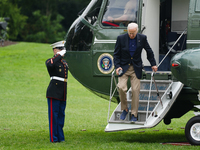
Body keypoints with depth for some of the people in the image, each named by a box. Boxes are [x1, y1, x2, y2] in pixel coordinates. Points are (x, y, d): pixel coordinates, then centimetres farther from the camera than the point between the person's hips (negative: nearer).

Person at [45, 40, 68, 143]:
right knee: (53, 115, -4)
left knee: (61, 115, 10)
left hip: (62, 94, 7)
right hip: (54, 93, -7)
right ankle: (53, 138, -1)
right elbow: (50, 65, -30)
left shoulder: (64, 62, 18)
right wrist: (59, 55, -22)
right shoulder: (51, 61, -6)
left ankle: (60, 137, 16)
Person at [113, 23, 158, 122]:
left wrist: (153, 64, 13)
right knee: (121, 88, -18)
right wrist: (117, 67, -12)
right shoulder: (121, 38, -6)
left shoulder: (142, 38, -3)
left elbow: (149, 51, 12)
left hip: (136, 69, 1)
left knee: (135, 91, -4)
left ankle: (134, 115, 5)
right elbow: (116, 54, 0)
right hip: (123, 68, -1)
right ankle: (124, 109, 4)